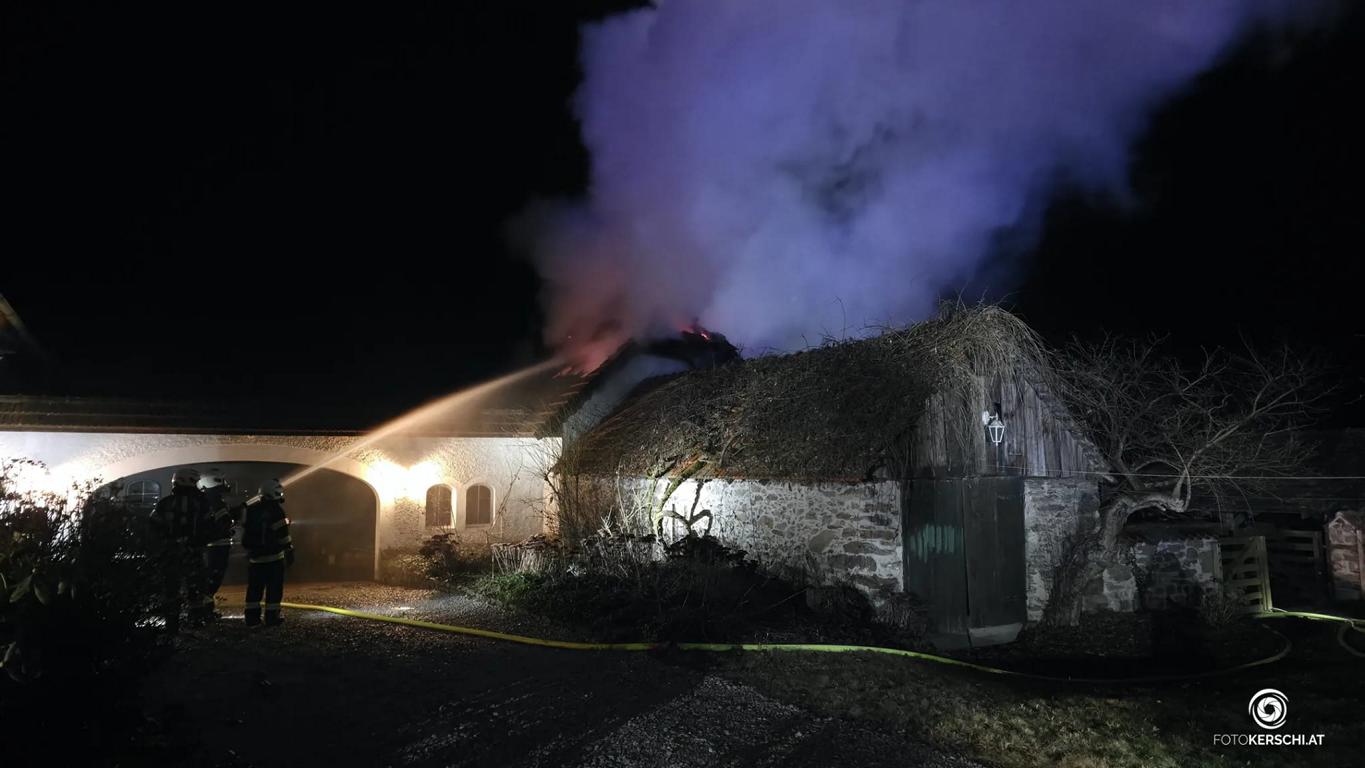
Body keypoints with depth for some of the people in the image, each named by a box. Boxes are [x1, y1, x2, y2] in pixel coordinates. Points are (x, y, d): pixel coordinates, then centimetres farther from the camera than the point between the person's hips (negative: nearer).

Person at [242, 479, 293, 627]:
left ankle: (252, 617, 14)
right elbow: (282, 533, -16)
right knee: (274, 587, 0)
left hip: (255, 556, 7)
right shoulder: (276, 509, -12)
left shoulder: (252, 510, 11)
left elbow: (246, 532, 17)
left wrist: (249, 549, 25)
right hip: (273, 556, -7)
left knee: (254, 587, 12)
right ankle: (271, 617, 0)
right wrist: (289, 550, -11)